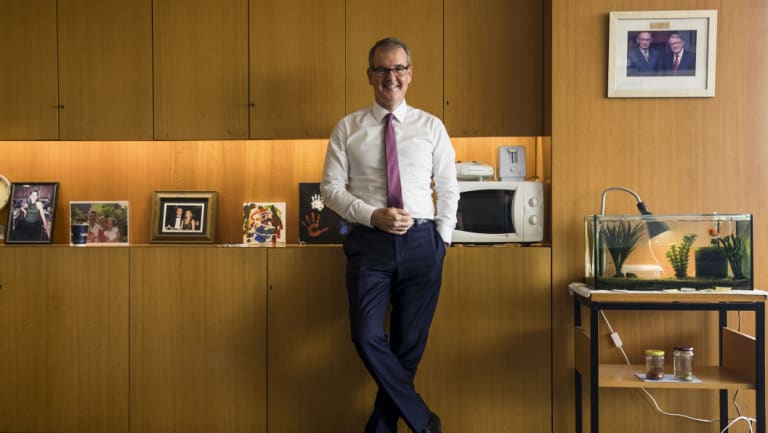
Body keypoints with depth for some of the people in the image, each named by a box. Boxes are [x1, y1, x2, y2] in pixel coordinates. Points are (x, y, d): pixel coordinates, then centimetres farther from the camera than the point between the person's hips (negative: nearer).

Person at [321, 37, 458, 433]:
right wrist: (374, 216, -12)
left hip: (421, 242, 1)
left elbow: (448, 188, 9)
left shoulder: (431, 126, 7)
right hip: (369, 242, -1)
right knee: (367, 337, -12)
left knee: (409, 343, 5)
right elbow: (331, 188, 2)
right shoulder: (347, 128, 5)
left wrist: (442, 239, 1)